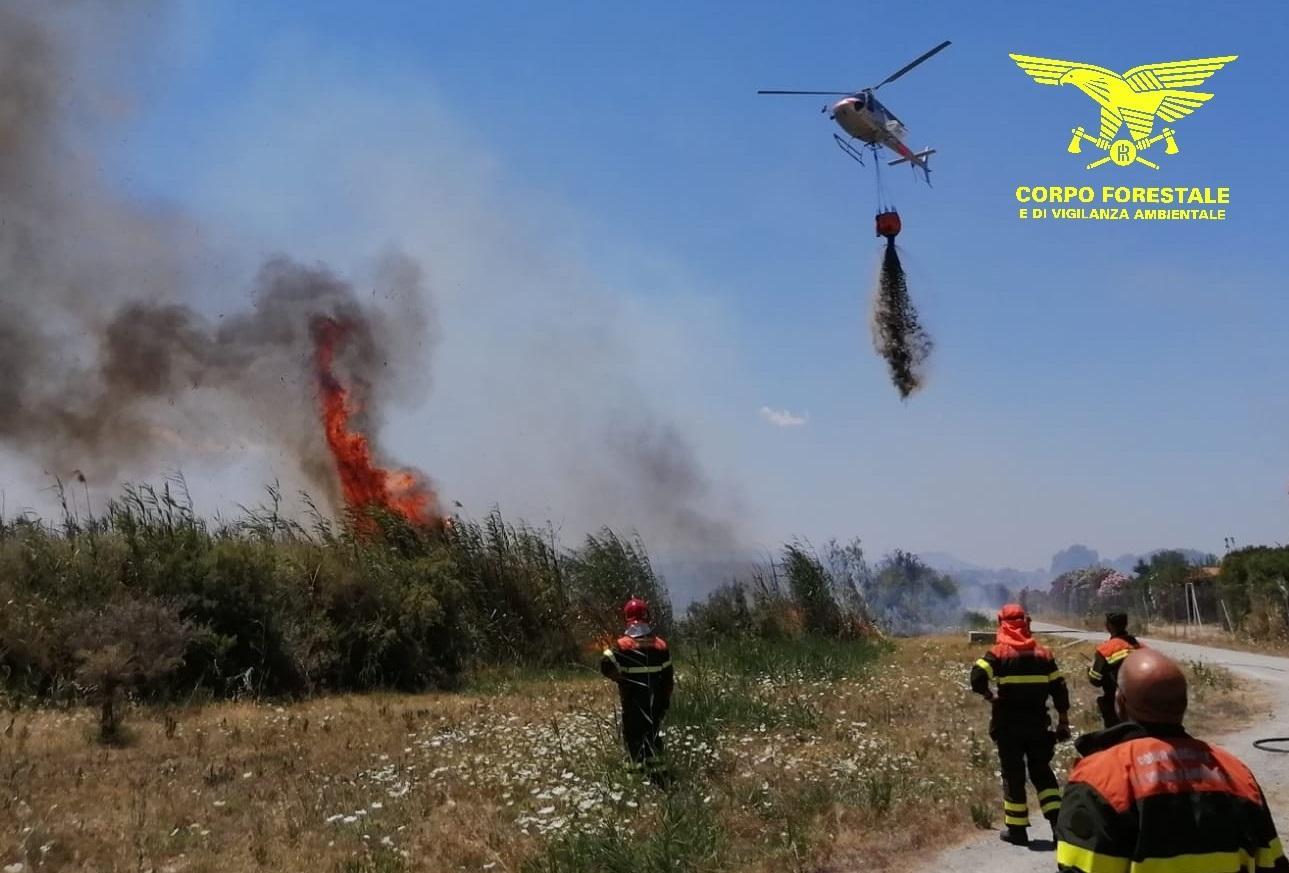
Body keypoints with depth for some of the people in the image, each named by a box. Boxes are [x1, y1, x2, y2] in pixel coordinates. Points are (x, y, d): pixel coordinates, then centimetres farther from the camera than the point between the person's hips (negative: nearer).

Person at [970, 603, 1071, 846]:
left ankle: (1017, 829, 11)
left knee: (1013, 775, 6)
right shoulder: (1043, 653, 4)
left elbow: (977, 678, -21)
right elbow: (1059, 690, 5)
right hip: (1039, 724, 3)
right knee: (1042, 772, 16)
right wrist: (1063, 722, 11)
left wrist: (990, 697, -4)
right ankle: (1057, 819, 6)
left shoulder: (999, 653, -7)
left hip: (1008, 726, -3)